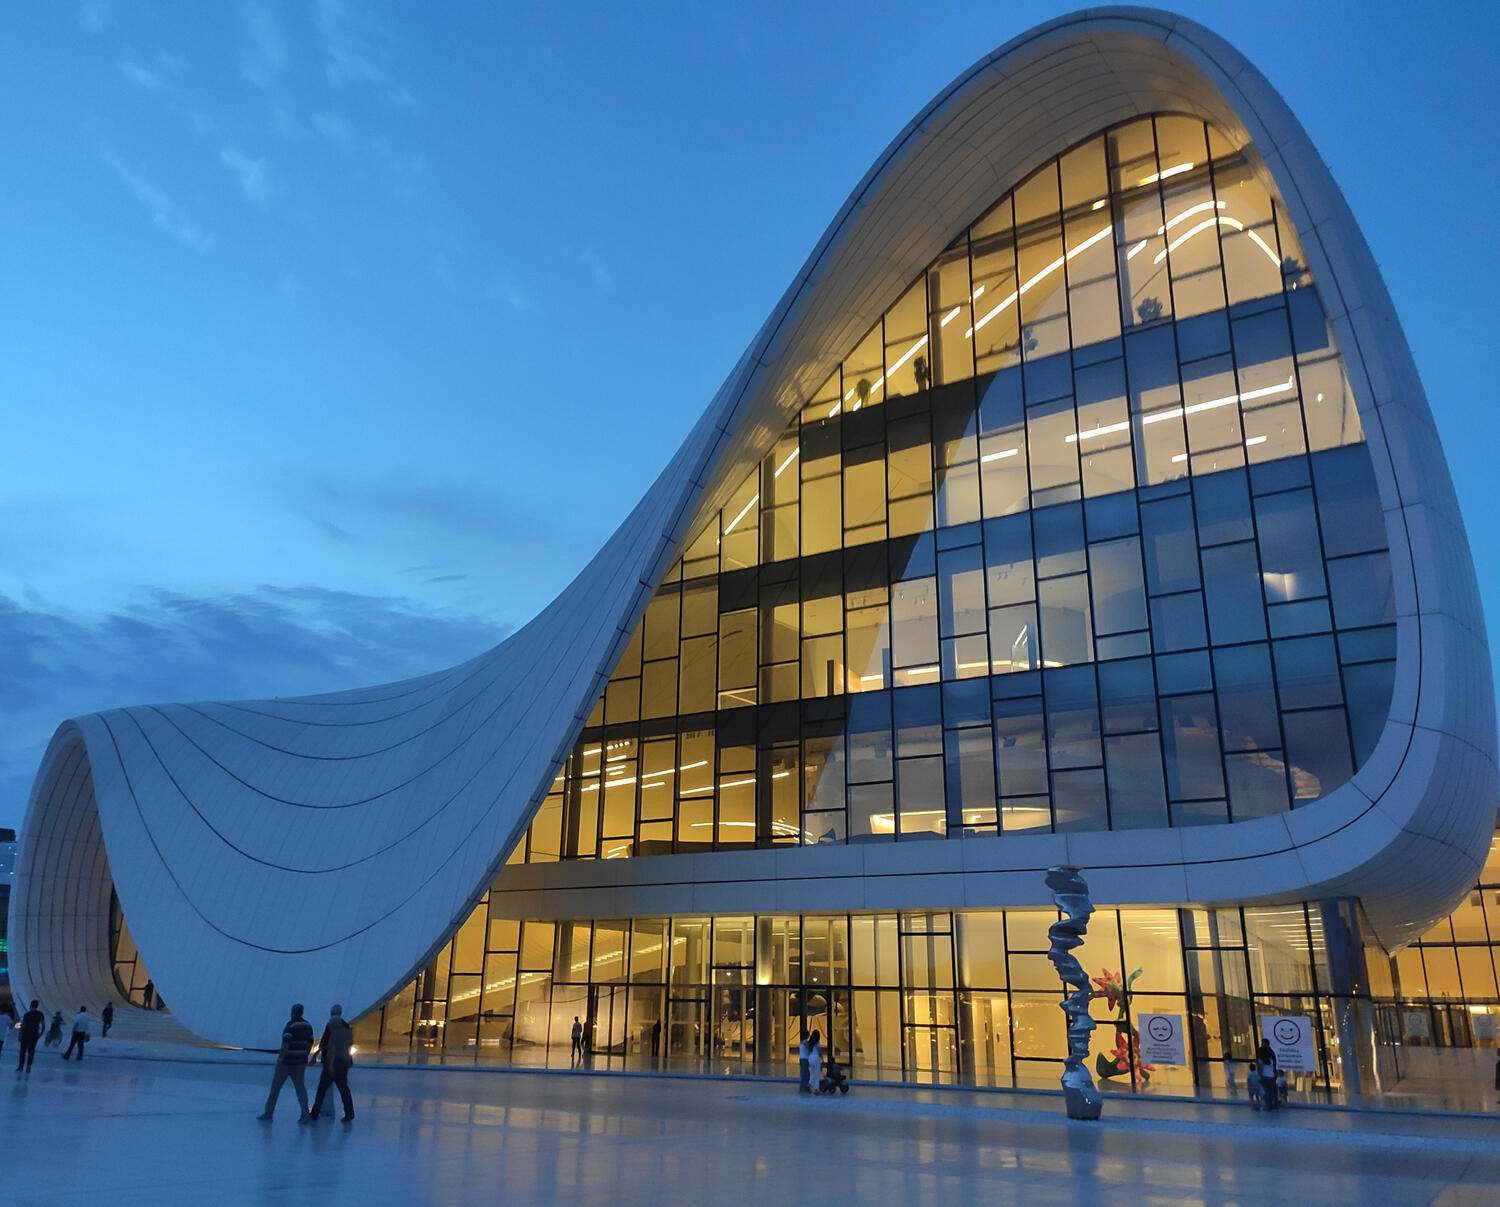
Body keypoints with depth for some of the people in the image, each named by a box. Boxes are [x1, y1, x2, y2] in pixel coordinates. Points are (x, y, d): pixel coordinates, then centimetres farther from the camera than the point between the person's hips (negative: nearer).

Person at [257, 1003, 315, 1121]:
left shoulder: (290, 1024, -12)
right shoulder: (308, 1025, 7)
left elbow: (286, 1043, -20)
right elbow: (310, 1044, 11)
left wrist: (280, 1058, -18)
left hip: (287, 1061, -5)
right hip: (300, 1062, 5)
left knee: (275, 1086, 10)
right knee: (300, 1087, 3)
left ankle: (268, 1113, 19)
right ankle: (304, 1113, -12)